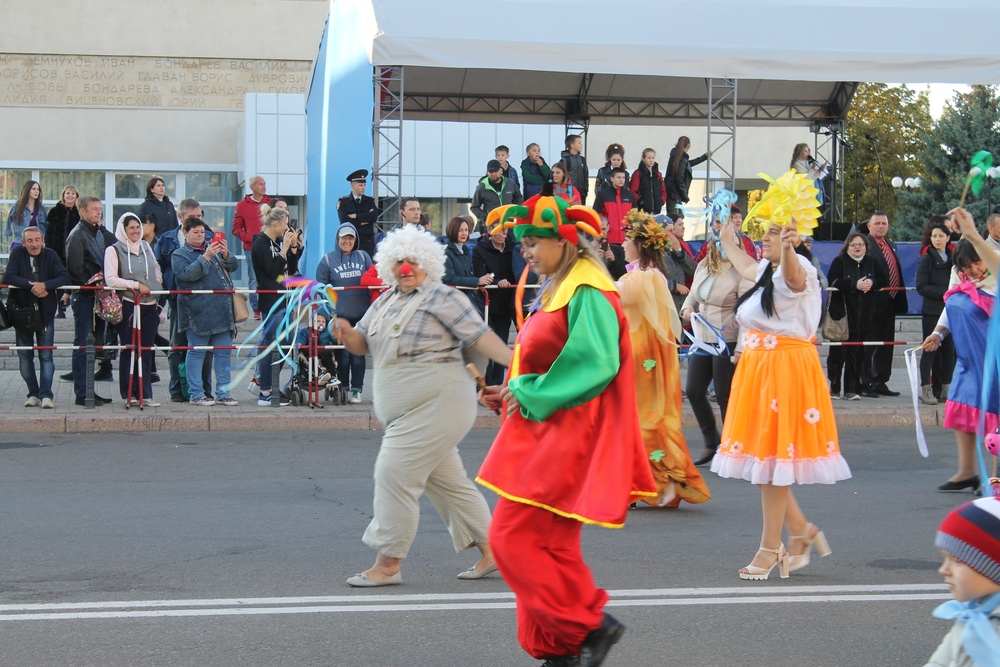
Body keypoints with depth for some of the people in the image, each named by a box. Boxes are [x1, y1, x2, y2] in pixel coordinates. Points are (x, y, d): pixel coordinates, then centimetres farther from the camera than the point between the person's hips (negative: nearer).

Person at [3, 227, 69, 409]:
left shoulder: (50, 255, -2)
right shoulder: (17, 254, -3)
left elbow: (64, 278, -10)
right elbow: (8, 277, -13)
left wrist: (45, 285, -25)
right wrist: (31, 286, -23)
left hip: (45, 313, -1)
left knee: (46, 356, -3)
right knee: (25, 357, 5)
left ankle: (46, 395, -3)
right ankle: (33, 394, 14)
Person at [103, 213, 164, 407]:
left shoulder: (146, 247, 14)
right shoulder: (114, 250, -3)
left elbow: (156, 268, 28)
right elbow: (110, 280, -11)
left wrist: (157, 284, 10)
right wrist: (136, 285, -14)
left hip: (149, 305, 5)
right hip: (128, 305, -5)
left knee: (146, 351, 4)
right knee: (129, 350, -1)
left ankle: (145, 394, 8)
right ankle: (129, 394, 7)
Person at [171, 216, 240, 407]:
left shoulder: (213, 249, 17)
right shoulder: (179, 255, 2)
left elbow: (233, 266, 10)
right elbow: (187, 274, -16)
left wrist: (225, 254, -10)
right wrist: (205, 257, -24)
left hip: (221, 310, 6)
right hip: (198, 312, -6)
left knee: (224, 351, 6)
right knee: (196, 353, 0)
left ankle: (223, 393, 12)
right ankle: (196, 394, 5)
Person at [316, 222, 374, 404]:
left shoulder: (363, 257, 10)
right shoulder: (328, 259, 4)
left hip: (361, 314, 2)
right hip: (339, 315, -2)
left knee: (358, 352, 3)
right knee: (343, 353, 1)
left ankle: (356, 390, 9)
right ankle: (343, 389, 11)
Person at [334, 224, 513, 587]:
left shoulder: (441, 297, -7)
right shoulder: (384, 303, 17)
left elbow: (478, 334, -12)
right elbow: (362, 344, 17)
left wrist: (512, 360, -24)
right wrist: (346, 333, -6)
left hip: (435, 404, -9)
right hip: (405, 408, 9)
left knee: (395, 473, -11)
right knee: (447, 480, 13)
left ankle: (388, 563, -5)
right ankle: (489, 550, 22)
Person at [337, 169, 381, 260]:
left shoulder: (370, 201, 13)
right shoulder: (343, 201, 6)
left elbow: (374, 217, -5)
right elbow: (344, 221, -9)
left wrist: (356, 216, -7)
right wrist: (363, 222, -5)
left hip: (367, 242, 2)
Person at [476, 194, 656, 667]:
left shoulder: (587, 294, -15)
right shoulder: (555, 290, 15)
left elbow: (594, 364, -25)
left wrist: (531, 395, -18)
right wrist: (513, 393, 7)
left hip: (565, 440, -10)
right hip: (544, 435, 10)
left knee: (513, 539, -11)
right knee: (550, 546, 11)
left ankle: (592, 624, -5)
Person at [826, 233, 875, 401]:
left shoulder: (871, 262, 15)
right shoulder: (839, 262, 1)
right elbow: (834, 282, -12)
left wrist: (871, 283, -11)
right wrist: (855, 285, -19)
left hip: (863, 316, 3)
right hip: (842, 313, -3)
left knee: (856, 354, 0)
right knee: (838, 353, -3)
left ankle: (852, 389, 4)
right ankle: (834, 386, 6)